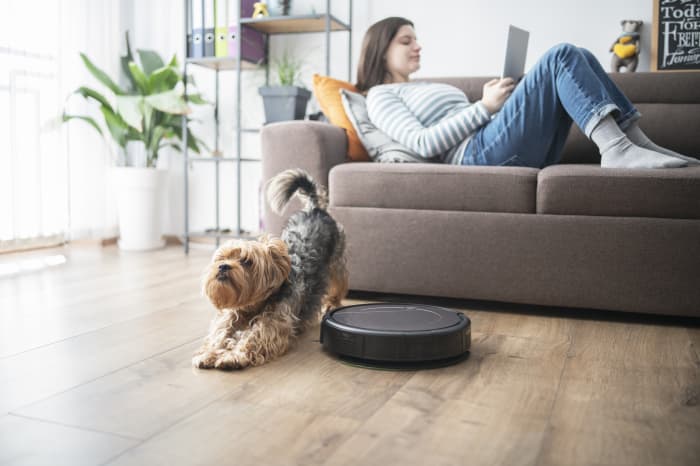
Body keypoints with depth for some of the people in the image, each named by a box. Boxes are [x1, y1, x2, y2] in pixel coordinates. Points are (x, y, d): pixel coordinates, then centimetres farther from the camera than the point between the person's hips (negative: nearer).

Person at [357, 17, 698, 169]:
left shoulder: (425, 88, 33)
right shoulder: (380, 96, 6)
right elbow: (423, 143, -11)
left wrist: (494, 101, 7)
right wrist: (485, 107, -11)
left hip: (520, 154, 9)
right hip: (480, 154, -8)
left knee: (580, 57, -1)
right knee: (562, 55, -16)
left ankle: (635, 143, -13)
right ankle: (615, 148, -30)